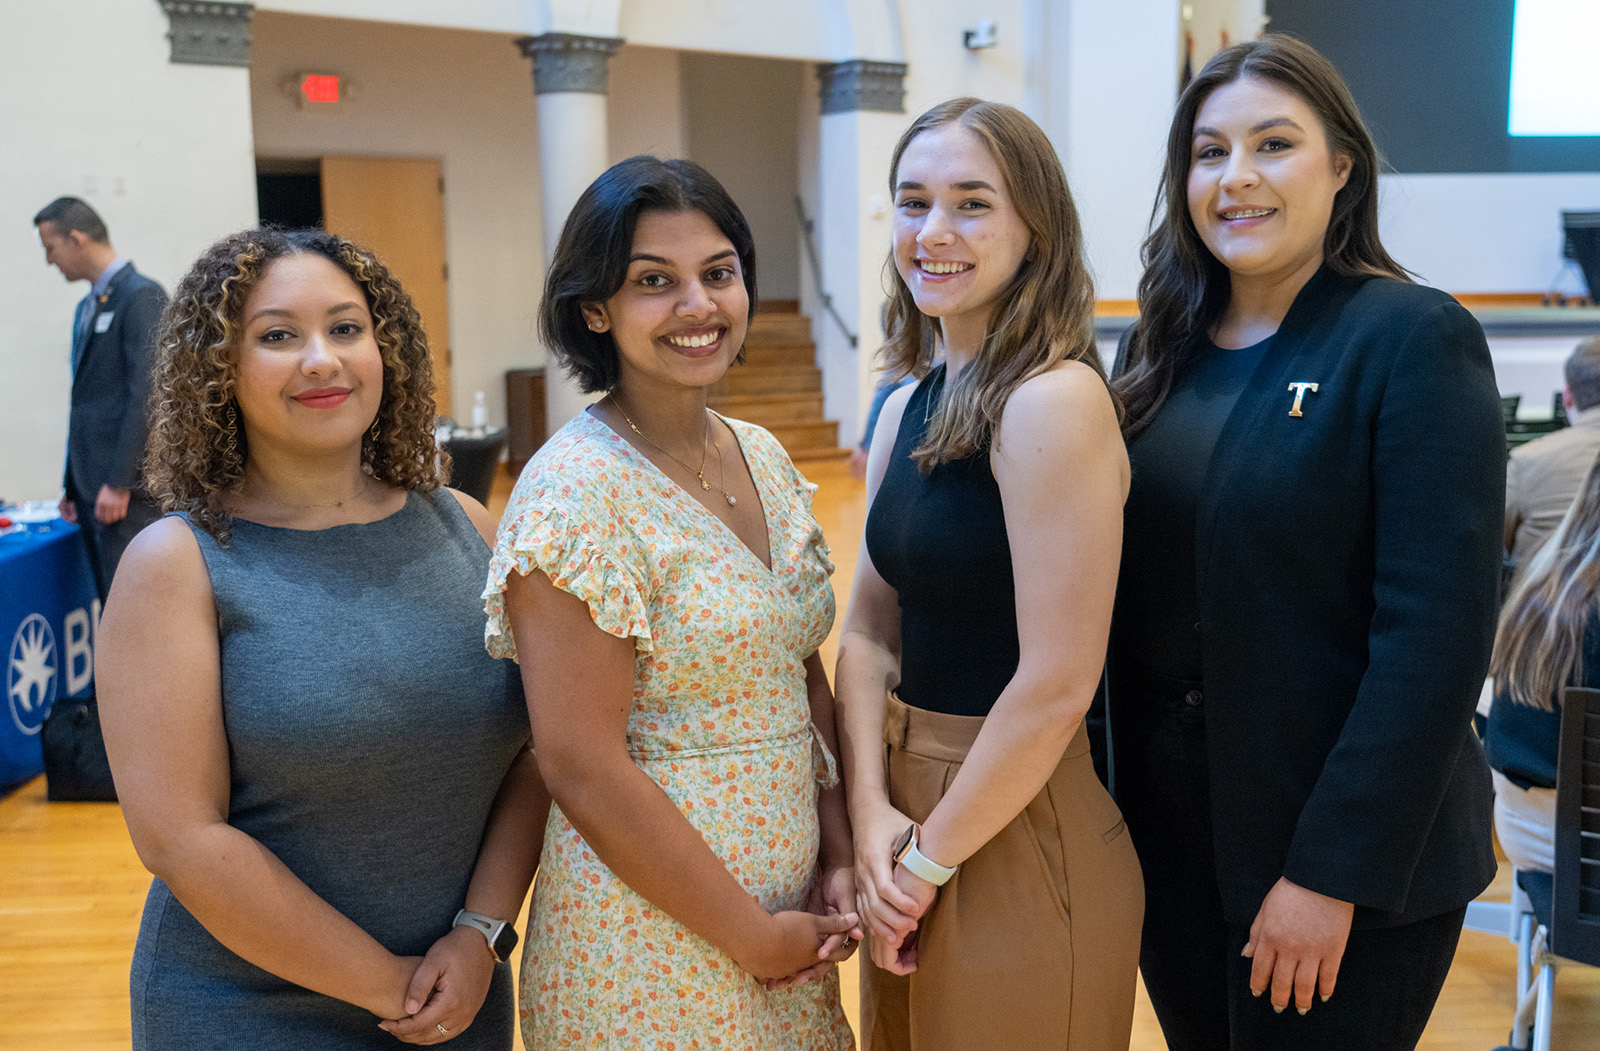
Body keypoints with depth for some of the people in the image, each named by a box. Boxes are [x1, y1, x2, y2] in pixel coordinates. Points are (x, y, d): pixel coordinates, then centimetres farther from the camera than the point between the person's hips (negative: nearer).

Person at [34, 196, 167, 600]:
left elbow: (145, 394, -16)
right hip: (92, 486, 9)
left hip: (128, 490, -9)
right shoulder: (87, 307, 20)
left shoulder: (142, 296, -9)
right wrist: (72, 485, 18)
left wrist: (119, 484, -18)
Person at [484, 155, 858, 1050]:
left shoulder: (764, 457, 3)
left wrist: (839, 859, -1)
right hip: (654, 935, -6)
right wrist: (753, 937, -14)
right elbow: (585, 772, -20)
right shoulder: (577, 490, -18)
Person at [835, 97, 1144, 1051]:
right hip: (916, 802, 8)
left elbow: (1056, 685, -22)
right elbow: (869, 633, 5)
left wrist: (929, 859, -12)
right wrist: (872, 813, -9)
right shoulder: (909, 407, 5)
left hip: (1020, 836, -8)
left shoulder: (1055, 401, -20)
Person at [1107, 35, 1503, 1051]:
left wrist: (1333, 871, -19)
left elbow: (1435, 635, -18)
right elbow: (1135, 591, 8)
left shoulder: (1414, 339, -13)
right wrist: (1117, 797, 4)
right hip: (1168, 832, 5)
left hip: (1353, 855, -5)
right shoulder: (1164, 348, 4)